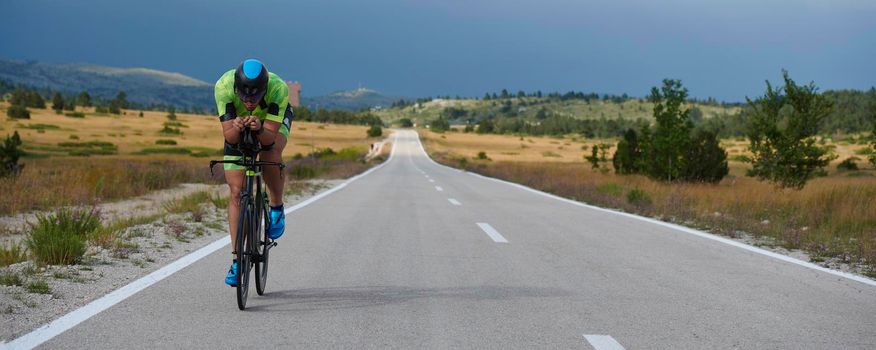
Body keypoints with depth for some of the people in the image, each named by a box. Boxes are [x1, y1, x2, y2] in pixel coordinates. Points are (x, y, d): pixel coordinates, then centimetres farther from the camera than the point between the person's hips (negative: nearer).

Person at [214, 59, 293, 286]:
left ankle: (277, 208, -7)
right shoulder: (224, 86, -36)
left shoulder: (278, 88, -38)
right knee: (236, 193, -7)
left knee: (271, 152, -35)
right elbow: (229, 137, -33)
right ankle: (237, 260, 1)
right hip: (237, 129, 1)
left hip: (274, 119, -1)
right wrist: (236, 128, -54)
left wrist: (259, 129, -59)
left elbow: (269, 138, -38)